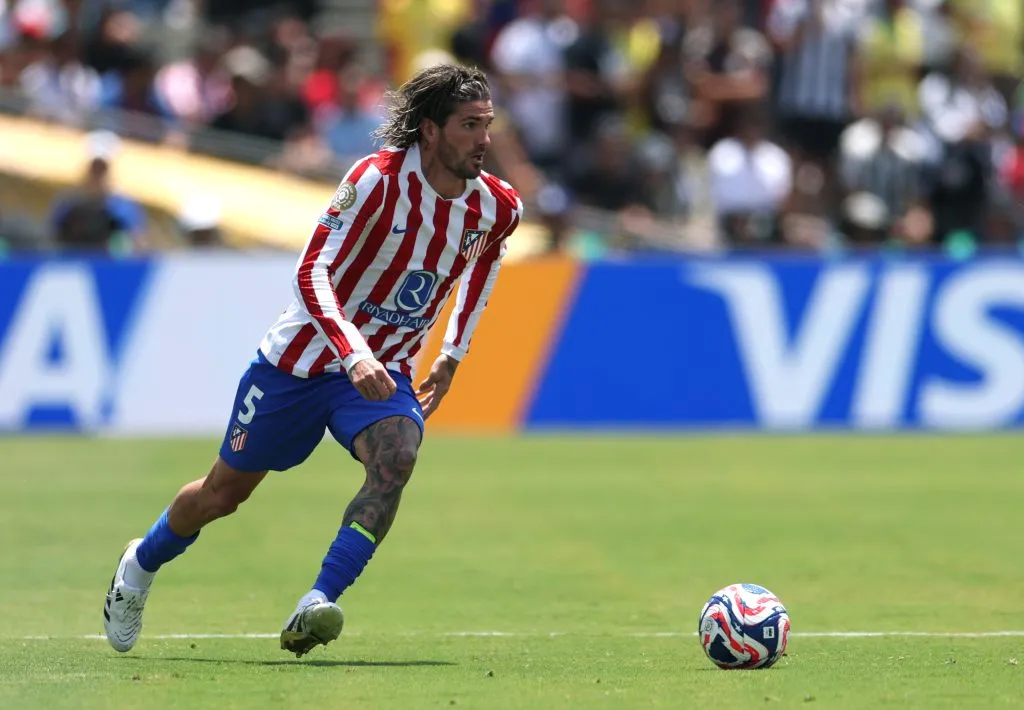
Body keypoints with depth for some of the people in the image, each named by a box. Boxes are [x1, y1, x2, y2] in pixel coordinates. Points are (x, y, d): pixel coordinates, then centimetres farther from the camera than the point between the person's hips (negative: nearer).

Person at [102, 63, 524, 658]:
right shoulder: (379, 179, -23)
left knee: (396, 458, -31)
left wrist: (452, 358, 18)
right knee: (224, 493, 11)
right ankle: (140, 566, 41)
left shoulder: (497, 207, -6)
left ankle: (317, 607, -33)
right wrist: (353, 355, -41)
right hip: (302, 358, -3)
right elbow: (312, 274, -26)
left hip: (383, 372, 3)